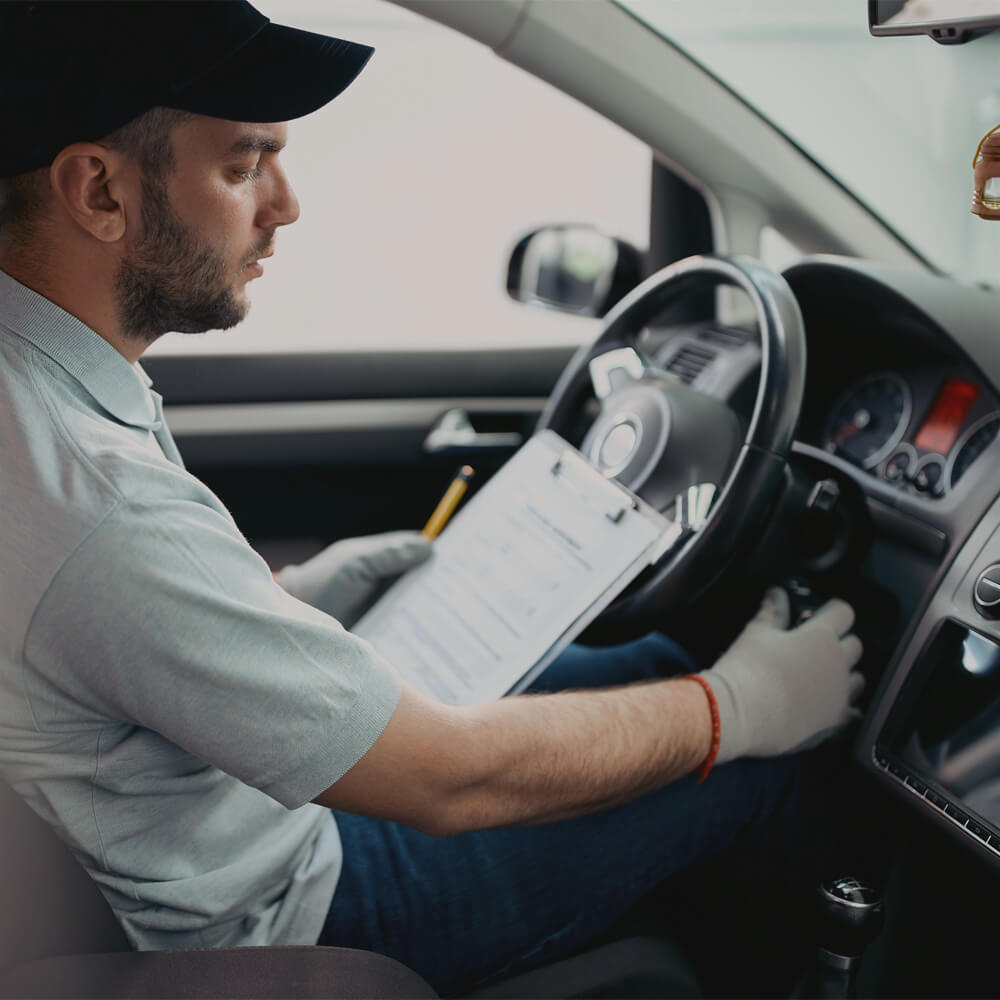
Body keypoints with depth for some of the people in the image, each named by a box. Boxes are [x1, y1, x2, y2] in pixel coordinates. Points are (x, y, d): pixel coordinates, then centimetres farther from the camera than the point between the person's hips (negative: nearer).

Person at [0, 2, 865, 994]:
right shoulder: (103, 518, -37)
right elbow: (450, 781, -29)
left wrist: (286, 597, 3)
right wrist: (739, 708, -16)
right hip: (277, 917, -8)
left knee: (652, 661, 14)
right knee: (764, 768, 1)